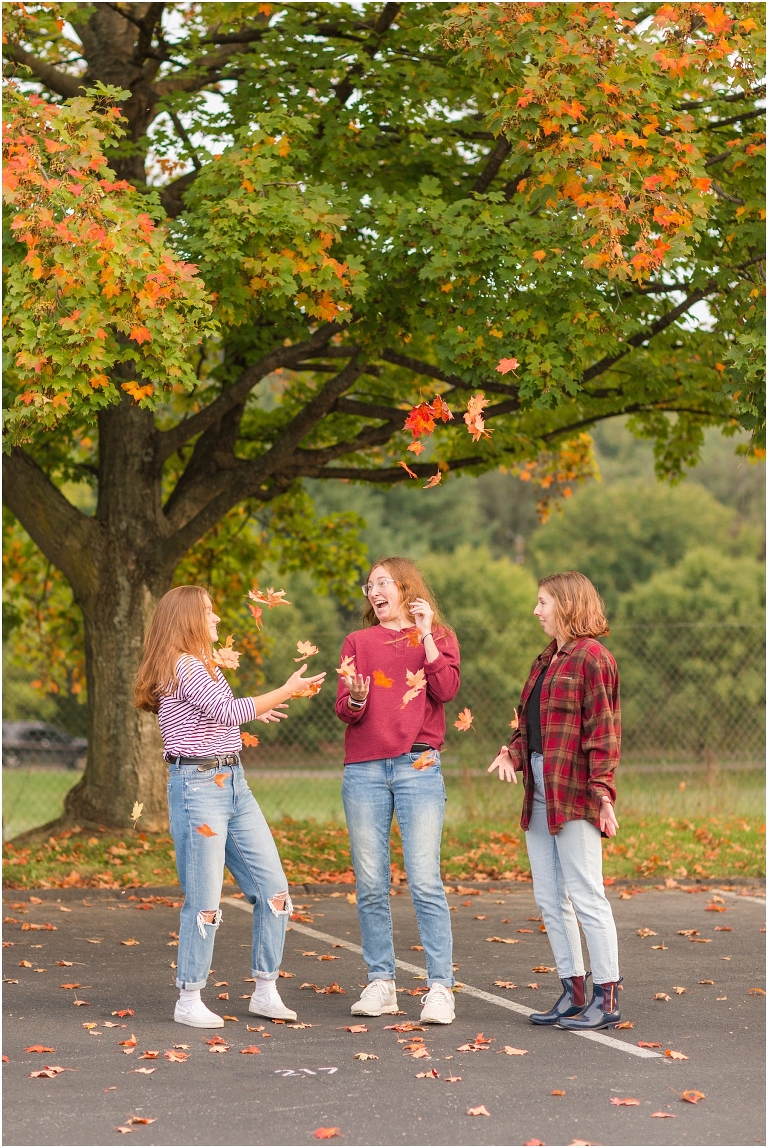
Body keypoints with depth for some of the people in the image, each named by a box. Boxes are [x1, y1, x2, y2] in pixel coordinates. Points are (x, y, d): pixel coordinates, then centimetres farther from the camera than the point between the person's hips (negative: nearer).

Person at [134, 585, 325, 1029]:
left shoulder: (202, 666, 20)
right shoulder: (182, 666, -11)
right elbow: (227, 711, -21)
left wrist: (252, 710, 25)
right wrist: (286, 691, -16)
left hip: (234, 784, 9)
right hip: (198, 788, -9)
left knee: (273, 888, 5)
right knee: (204, 902, -5)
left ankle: (266, 992, 13)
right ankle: (189, 1001, 6)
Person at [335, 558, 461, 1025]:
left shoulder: (439, 637, 11)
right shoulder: (358, 642, 15)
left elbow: (446, 690, -7)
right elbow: (344, 709, 5)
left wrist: (425, 636, -7)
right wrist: (356, 696, -17)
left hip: (418, 767, -2)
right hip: (364, 770, 3)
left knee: (425, 881, -9)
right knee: (371, 885, 2)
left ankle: (440, 987, -6)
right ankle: (381, 983, 10)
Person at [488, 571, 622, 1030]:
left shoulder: (592, 658, -9)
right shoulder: (546, 660, 20)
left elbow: (602, 729, -14)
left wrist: (602, 789, -19)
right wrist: (513, 752, 1)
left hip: (575, 794, -10)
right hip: (540, 792, 10)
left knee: (585, 896, -6)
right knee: (550, 899, 11)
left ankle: (608, 998, 1)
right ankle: (575, 993, 19)